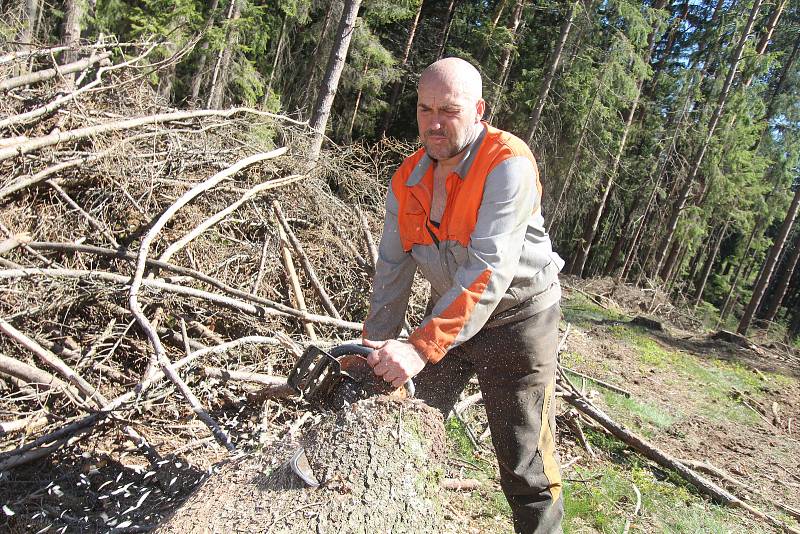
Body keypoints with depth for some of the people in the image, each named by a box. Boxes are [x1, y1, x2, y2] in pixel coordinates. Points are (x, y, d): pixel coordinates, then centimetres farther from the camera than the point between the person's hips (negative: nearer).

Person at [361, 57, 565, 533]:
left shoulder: (508, 164, -22)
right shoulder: (408, 180, -2)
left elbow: (489, 268, -32)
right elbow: (393, 270, 0)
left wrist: (422, 347, -37)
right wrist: (379, 347, -7)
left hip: (517, 319, -5)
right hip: (446, 316, 6)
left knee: (527, 470, 0)